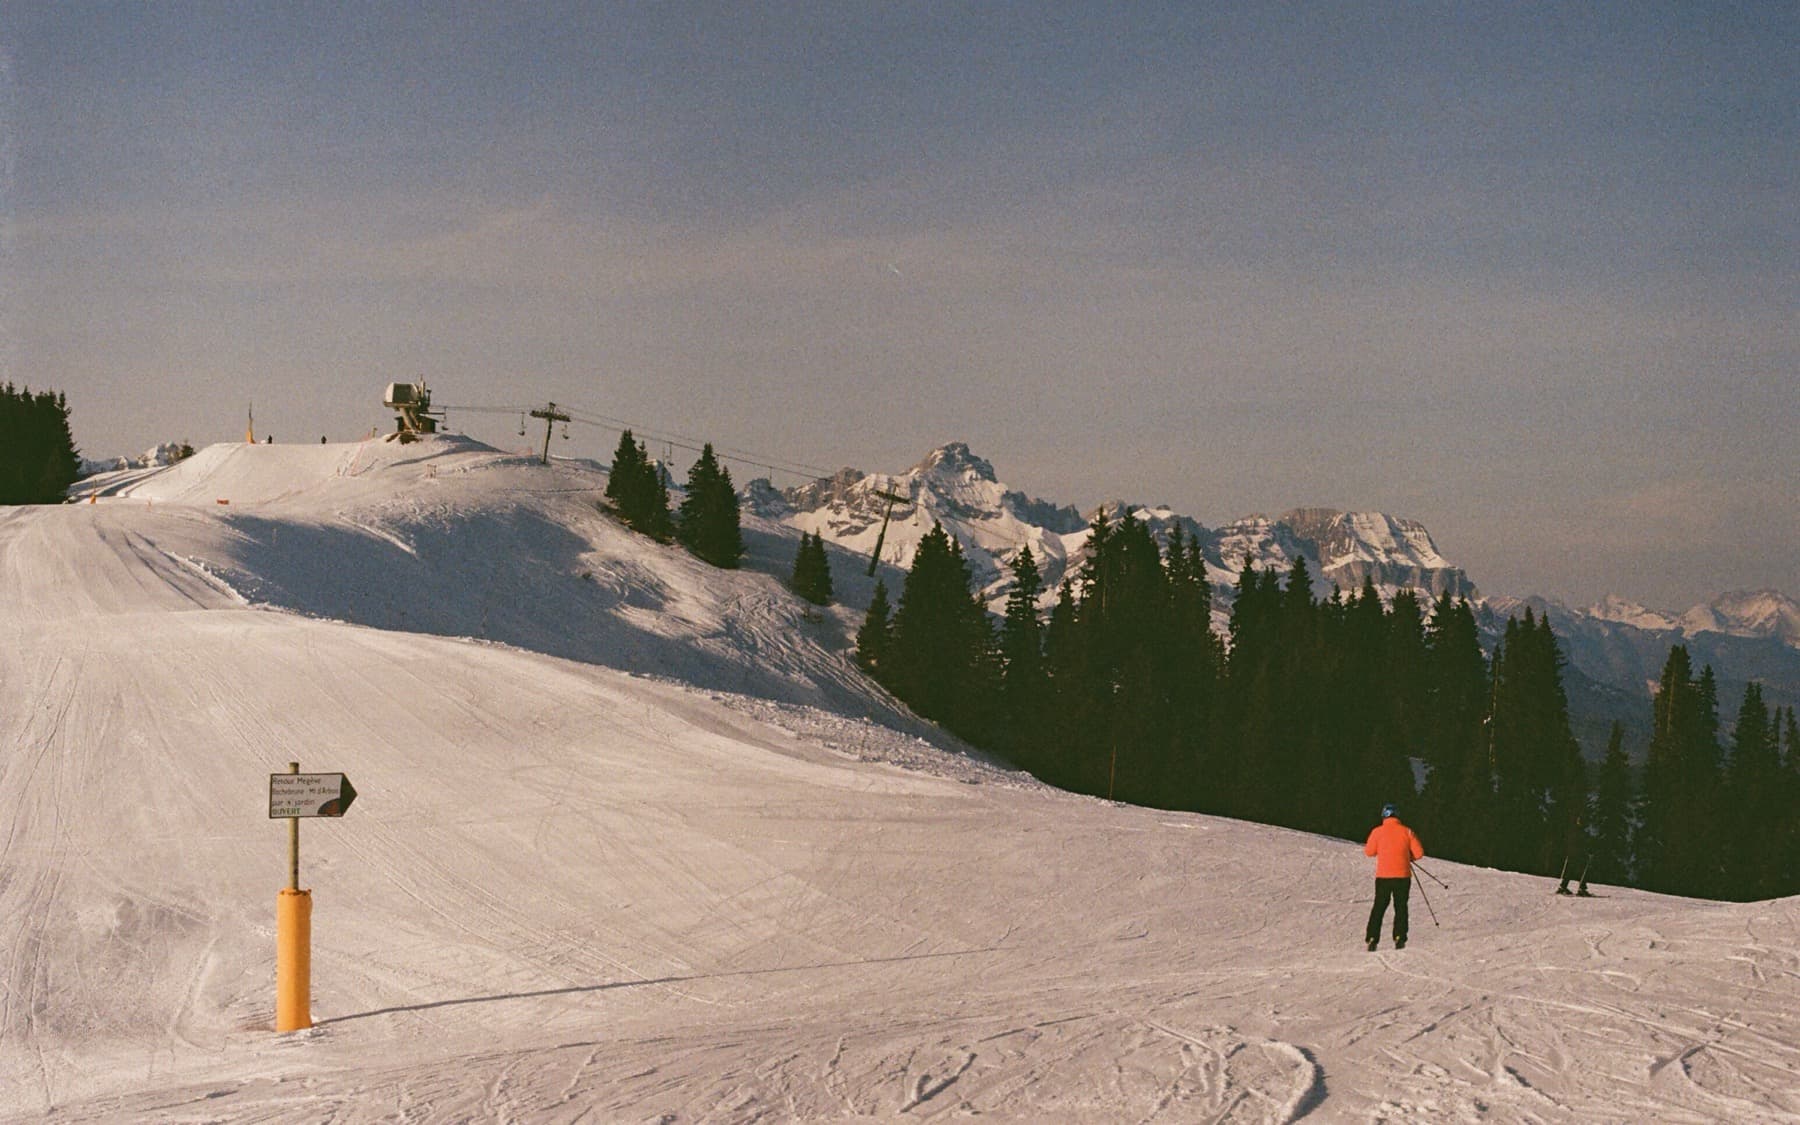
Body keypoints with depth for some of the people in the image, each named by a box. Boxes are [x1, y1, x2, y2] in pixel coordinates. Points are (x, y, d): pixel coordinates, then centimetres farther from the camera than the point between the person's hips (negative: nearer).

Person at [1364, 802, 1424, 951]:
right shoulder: (1406, 831, -1)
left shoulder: (1378, 831, -3)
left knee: (1379, 908, 9)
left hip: (1383, 876, 0)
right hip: (1402, 876, 0)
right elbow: (1419, 853, -1)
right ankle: (1399, 938, -1)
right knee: (1401, 908, 11)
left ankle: (1372, 939, 1)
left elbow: (1369, 851, 5)